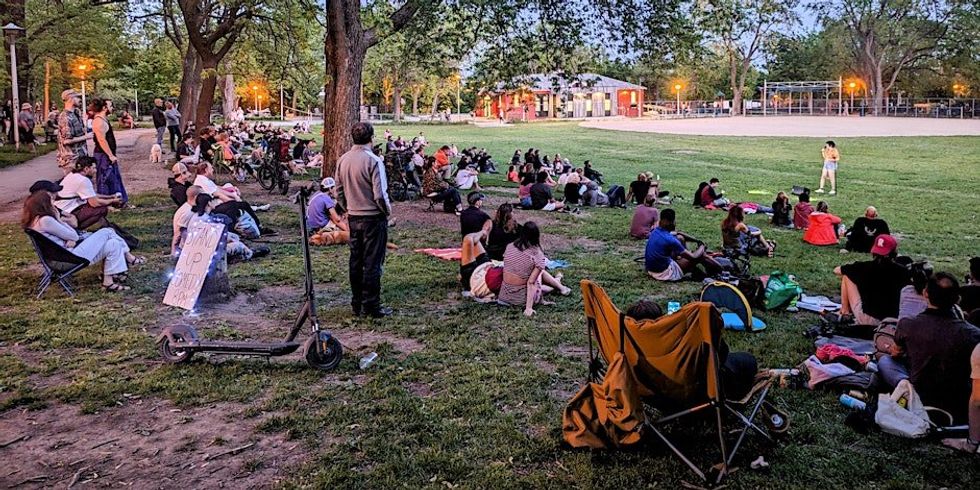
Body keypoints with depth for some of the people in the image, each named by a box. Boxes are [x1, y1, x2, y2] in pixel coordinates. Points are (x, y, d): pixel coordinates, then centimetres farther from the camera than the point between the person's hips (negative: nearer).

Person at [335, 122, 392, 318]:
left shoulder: (342, 160, 2)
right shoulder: (373, 161, -18)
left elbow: (338, 192, 8)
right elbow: (380, 195, -19)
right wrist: (387, 210, -2)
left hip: (353, 218, 6)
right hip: (374, 218, -6)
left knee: (356, 261, 14)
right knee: (372, 263, 1)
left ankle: (357, 304, 23)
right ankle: (372, 306, 7)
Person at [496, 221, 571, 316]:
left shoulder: (509, 247, -4)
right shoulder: (538, 255, -17)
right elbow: (531, 282, -21)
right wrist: (529, 308, -19)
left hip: (505, 295, 4)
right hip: (521, 299, -4)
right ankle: (558, 286, 46)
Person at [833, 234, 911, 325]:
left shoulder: (865, 267, -10)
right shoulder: (901, 271, -7)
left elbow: (836, 270, 4)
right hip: (894, 319, 2)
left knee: (846, 276, 10)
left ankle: (845, 311, 19)